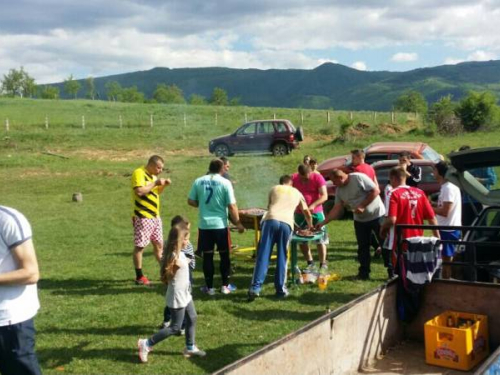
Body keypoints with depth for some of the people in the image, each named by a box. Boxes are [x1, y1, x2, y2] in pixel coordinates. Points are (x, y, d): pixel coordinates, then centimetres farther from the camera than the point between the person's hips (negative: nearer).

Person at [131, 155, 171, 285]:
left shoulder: (153, 175, 15)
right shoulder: (139, 173, -14)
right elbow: (139, 191, -27)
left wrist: (163, 185, 8)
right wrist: (155, 183, -19)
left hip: (155, 216, 9)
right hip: (142, 217, -9)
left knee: (159, 244, 15)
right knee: (140, 246, 0)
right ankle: (139, 277, 7)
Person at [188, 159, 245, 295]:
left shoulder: (198, 181, 1)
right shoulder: (225, 182, -7)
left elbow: (191, 201, 6)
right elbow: (232, 206, -8)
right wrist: (238, 223, 2)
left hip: (204, 225, 2)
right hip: (220, 225, -2)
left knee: (207, 256, 9)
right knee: (224, 255, 12)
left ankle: (209, 287, 14)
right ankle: (225, 286, 17)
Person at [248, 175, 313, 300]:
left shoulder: (274, 189, 28)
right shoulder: (297, 193, 30)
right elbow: (307, 212, 42)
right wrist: (310, 225, 61)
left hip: (270, 220, 0)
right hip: (286, 223, 0)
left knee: (263, 255, -1)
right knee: (282, 257, 11)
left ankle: (255, 287, -6)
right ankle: (280, 289, 12)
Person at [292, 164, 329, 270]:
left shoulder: (318, 178, -11)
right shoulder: (293, 178, -2)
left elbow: (324, 196, -15)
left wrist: (313, 205, -30)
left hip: (316, 212, -3)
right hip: (299, 213, 3)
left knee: (320, 239, 0)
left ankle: (323, 264, 8)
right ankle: (310, 263, 21)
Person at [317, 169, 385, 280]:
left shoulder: (359, 178, -18)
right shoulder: (339, 190, 3)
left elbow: (376, 191, -19)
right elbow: (337, 209, 4)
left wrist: (362, 206, -20)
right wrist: (324, 222, -3)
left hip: (376, 215, -7)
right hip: (360, 220, 7)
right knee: (363, 247, 10)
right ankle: (364, 273, 19)